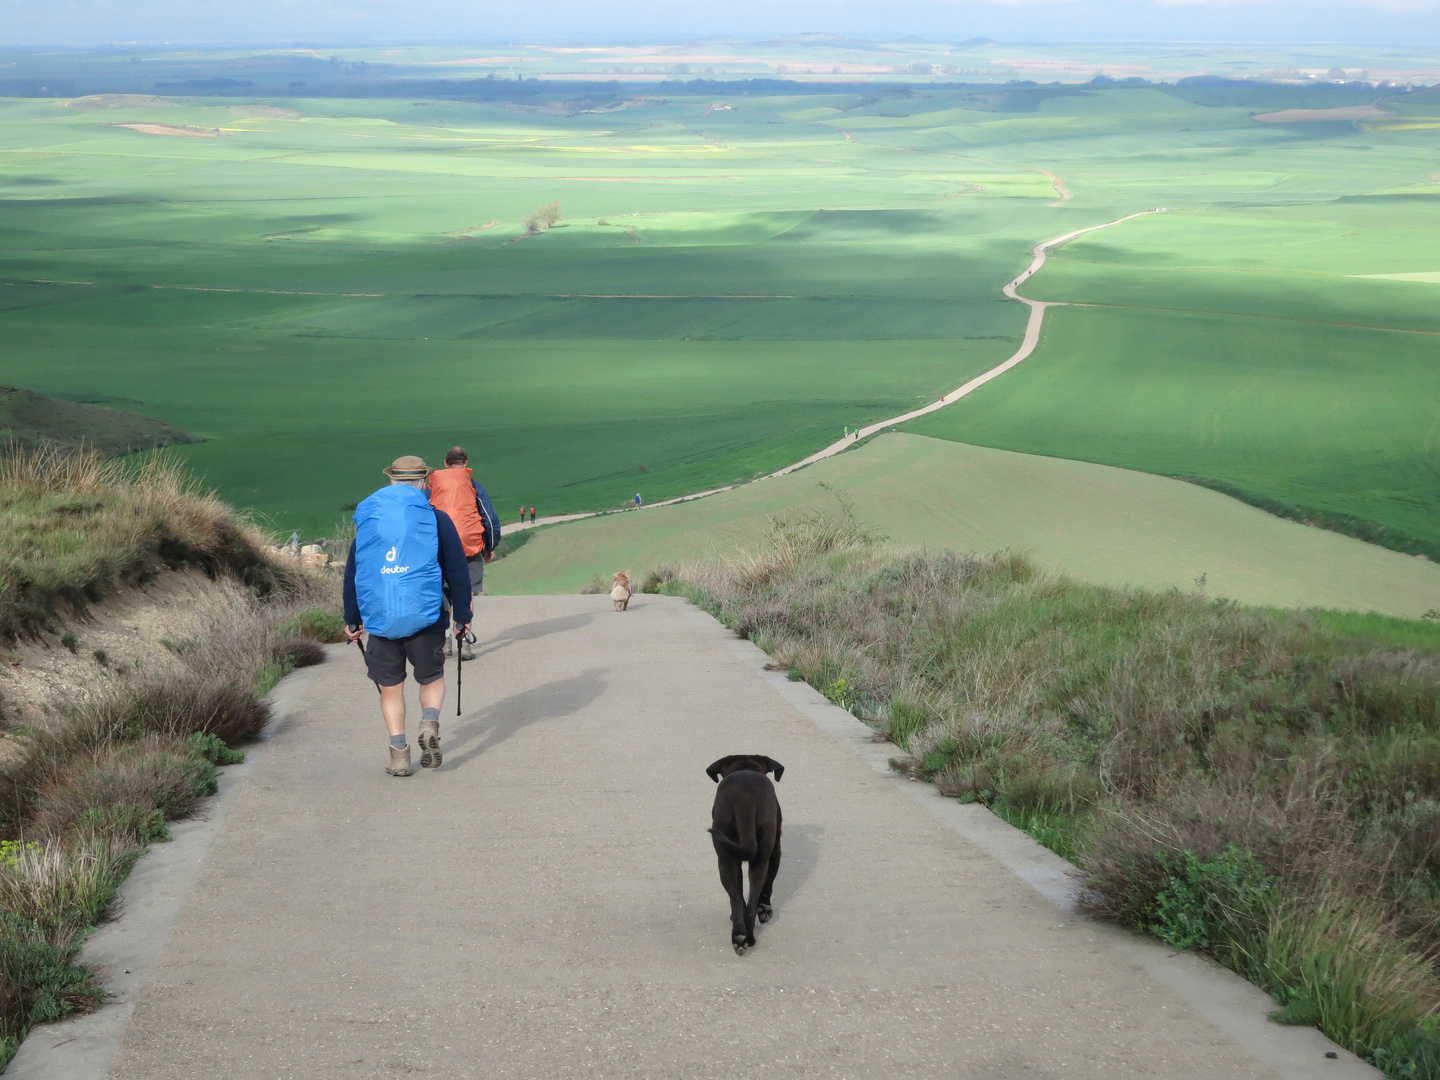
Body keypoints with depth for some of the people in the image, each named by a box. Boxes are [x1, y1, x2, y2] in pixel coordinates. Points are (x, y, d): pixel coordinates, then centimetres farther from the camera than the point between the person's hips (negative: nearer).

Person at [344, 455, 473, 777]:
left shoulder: (367, 519, 9)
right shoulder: (436, 519, 1)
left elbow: (352, 573, 13)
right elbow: (457, 571, 1)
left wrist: (352, 619, 19)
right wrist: (462, 615, 9)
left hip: (379, 617, 1)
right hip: (425, 617, -1)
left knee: (390, 686, 12)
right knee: (432, 678, 16)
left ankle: (399, 751, 3)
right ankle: (430, 722, -12)